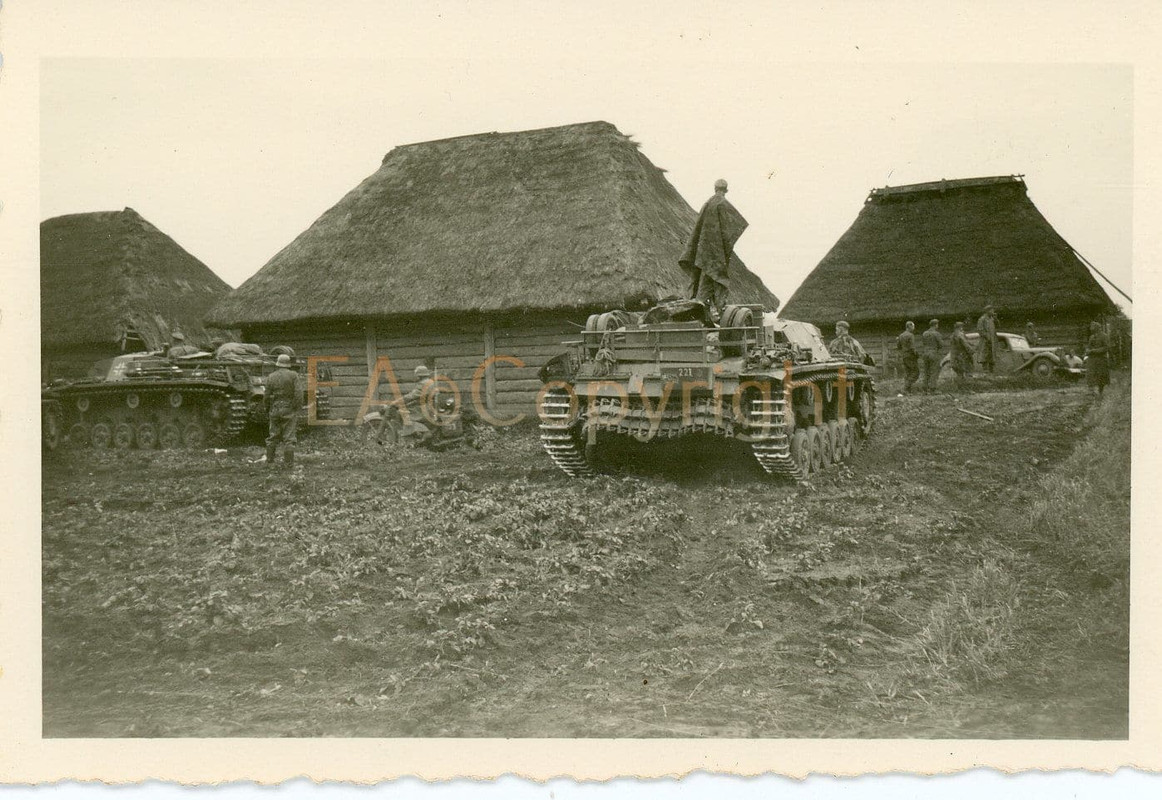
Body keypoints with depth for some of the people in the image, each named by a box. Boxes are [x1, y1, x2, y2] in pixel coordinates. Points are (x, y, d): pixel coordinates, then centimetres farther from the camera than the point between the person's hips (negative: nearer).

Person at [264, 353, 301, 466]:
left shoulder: (271, 377, 3)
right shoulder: (293, 376, -5)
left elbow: (267, 396, 4)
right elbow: (298, 394, -12)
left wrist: (267, 411, 14)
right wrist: (298, 408, -3)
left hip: (275, 410, 3)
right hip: (289, 410, -3)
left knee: (273, 437, 12)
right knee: (288, 438, -1)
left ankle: (269, 461, 15)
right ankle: (289, 463, 0)